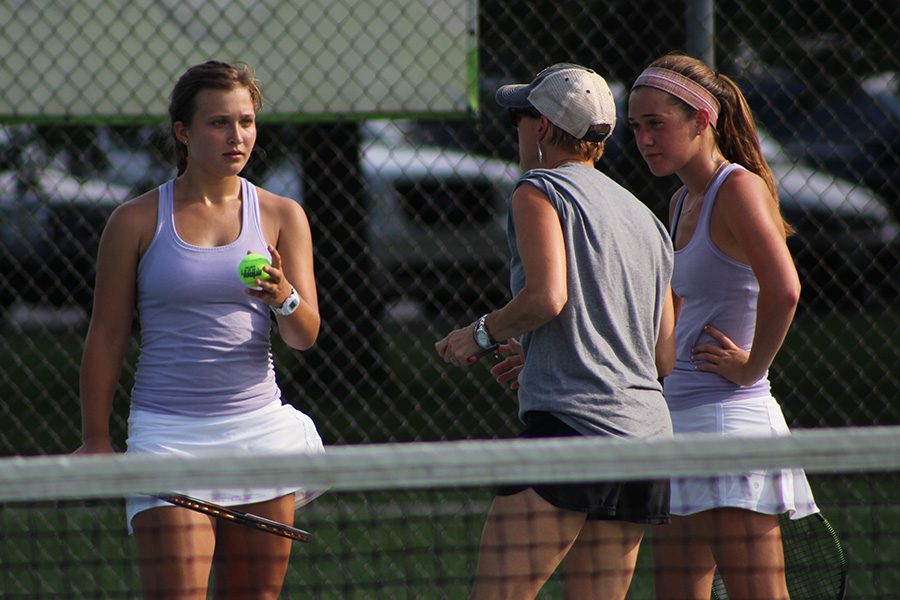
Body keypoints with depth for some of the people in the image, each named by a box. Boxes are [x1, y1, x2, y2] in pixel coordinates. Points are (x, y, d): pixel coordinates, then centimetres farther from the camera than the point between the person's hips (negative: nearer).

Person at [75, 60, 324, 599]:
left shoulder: (281, 216, 6)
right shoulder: (137, 221, 1)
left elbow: (305, 334, 1)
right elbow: (107, 334, 5)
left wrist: (283, 297, -21)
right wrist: (97, 438, 1)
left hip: (259, 428, 3)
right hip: (167, 431, -3)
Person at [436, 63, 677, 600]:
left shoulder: (540, 191, 1)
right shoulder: (645, 218, 22)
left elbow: (547, 296, -16)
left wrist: (481, 334, 1)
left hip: (571, 422, -8)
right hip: (647, 432, 8)